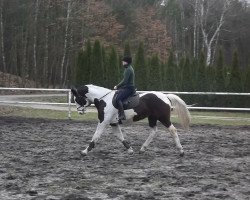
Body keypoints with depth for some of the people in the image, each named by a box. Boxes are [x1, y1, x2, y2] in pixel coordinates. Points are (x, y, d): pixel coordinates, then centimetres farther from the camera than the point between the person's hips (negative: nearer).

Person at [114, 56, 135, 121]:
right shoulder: (129, 68, 18)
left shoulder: (128, 69, -15)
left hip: (128, 88, -11)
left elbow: (125, 81, -21)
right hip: (126, 87, 11)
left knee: (118, 99, -25)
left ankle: (122, 115, -32)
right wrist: (118, 86, 17)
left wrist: (117, 86, -12)